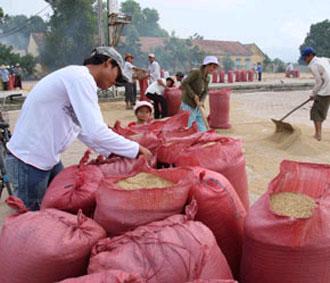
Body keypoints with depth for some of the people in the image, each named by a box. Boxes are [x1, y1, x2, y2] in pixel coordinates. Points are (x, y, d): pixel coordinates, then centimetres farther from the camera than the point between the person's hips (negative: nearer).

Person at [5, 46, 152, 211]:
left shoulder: (77, 78, 11)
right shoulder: (80, 77, -19)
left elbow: (83, 130, 15)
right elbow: (96, 132, -28)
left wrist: (111, 153, 8)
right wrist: (137, 149, -17)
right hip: (28, 161, -9)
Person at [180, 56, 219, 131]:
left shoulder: (207, 79, 11)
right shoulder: (196, 72, -13)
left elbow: (205, 92, 14)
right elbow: (184, 83, -19)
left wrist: (201, 101, -6)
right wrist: (194, 95, -17)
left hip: (197, 108, 8)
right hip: (188, 106, -8)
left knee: (203, 130, 8)